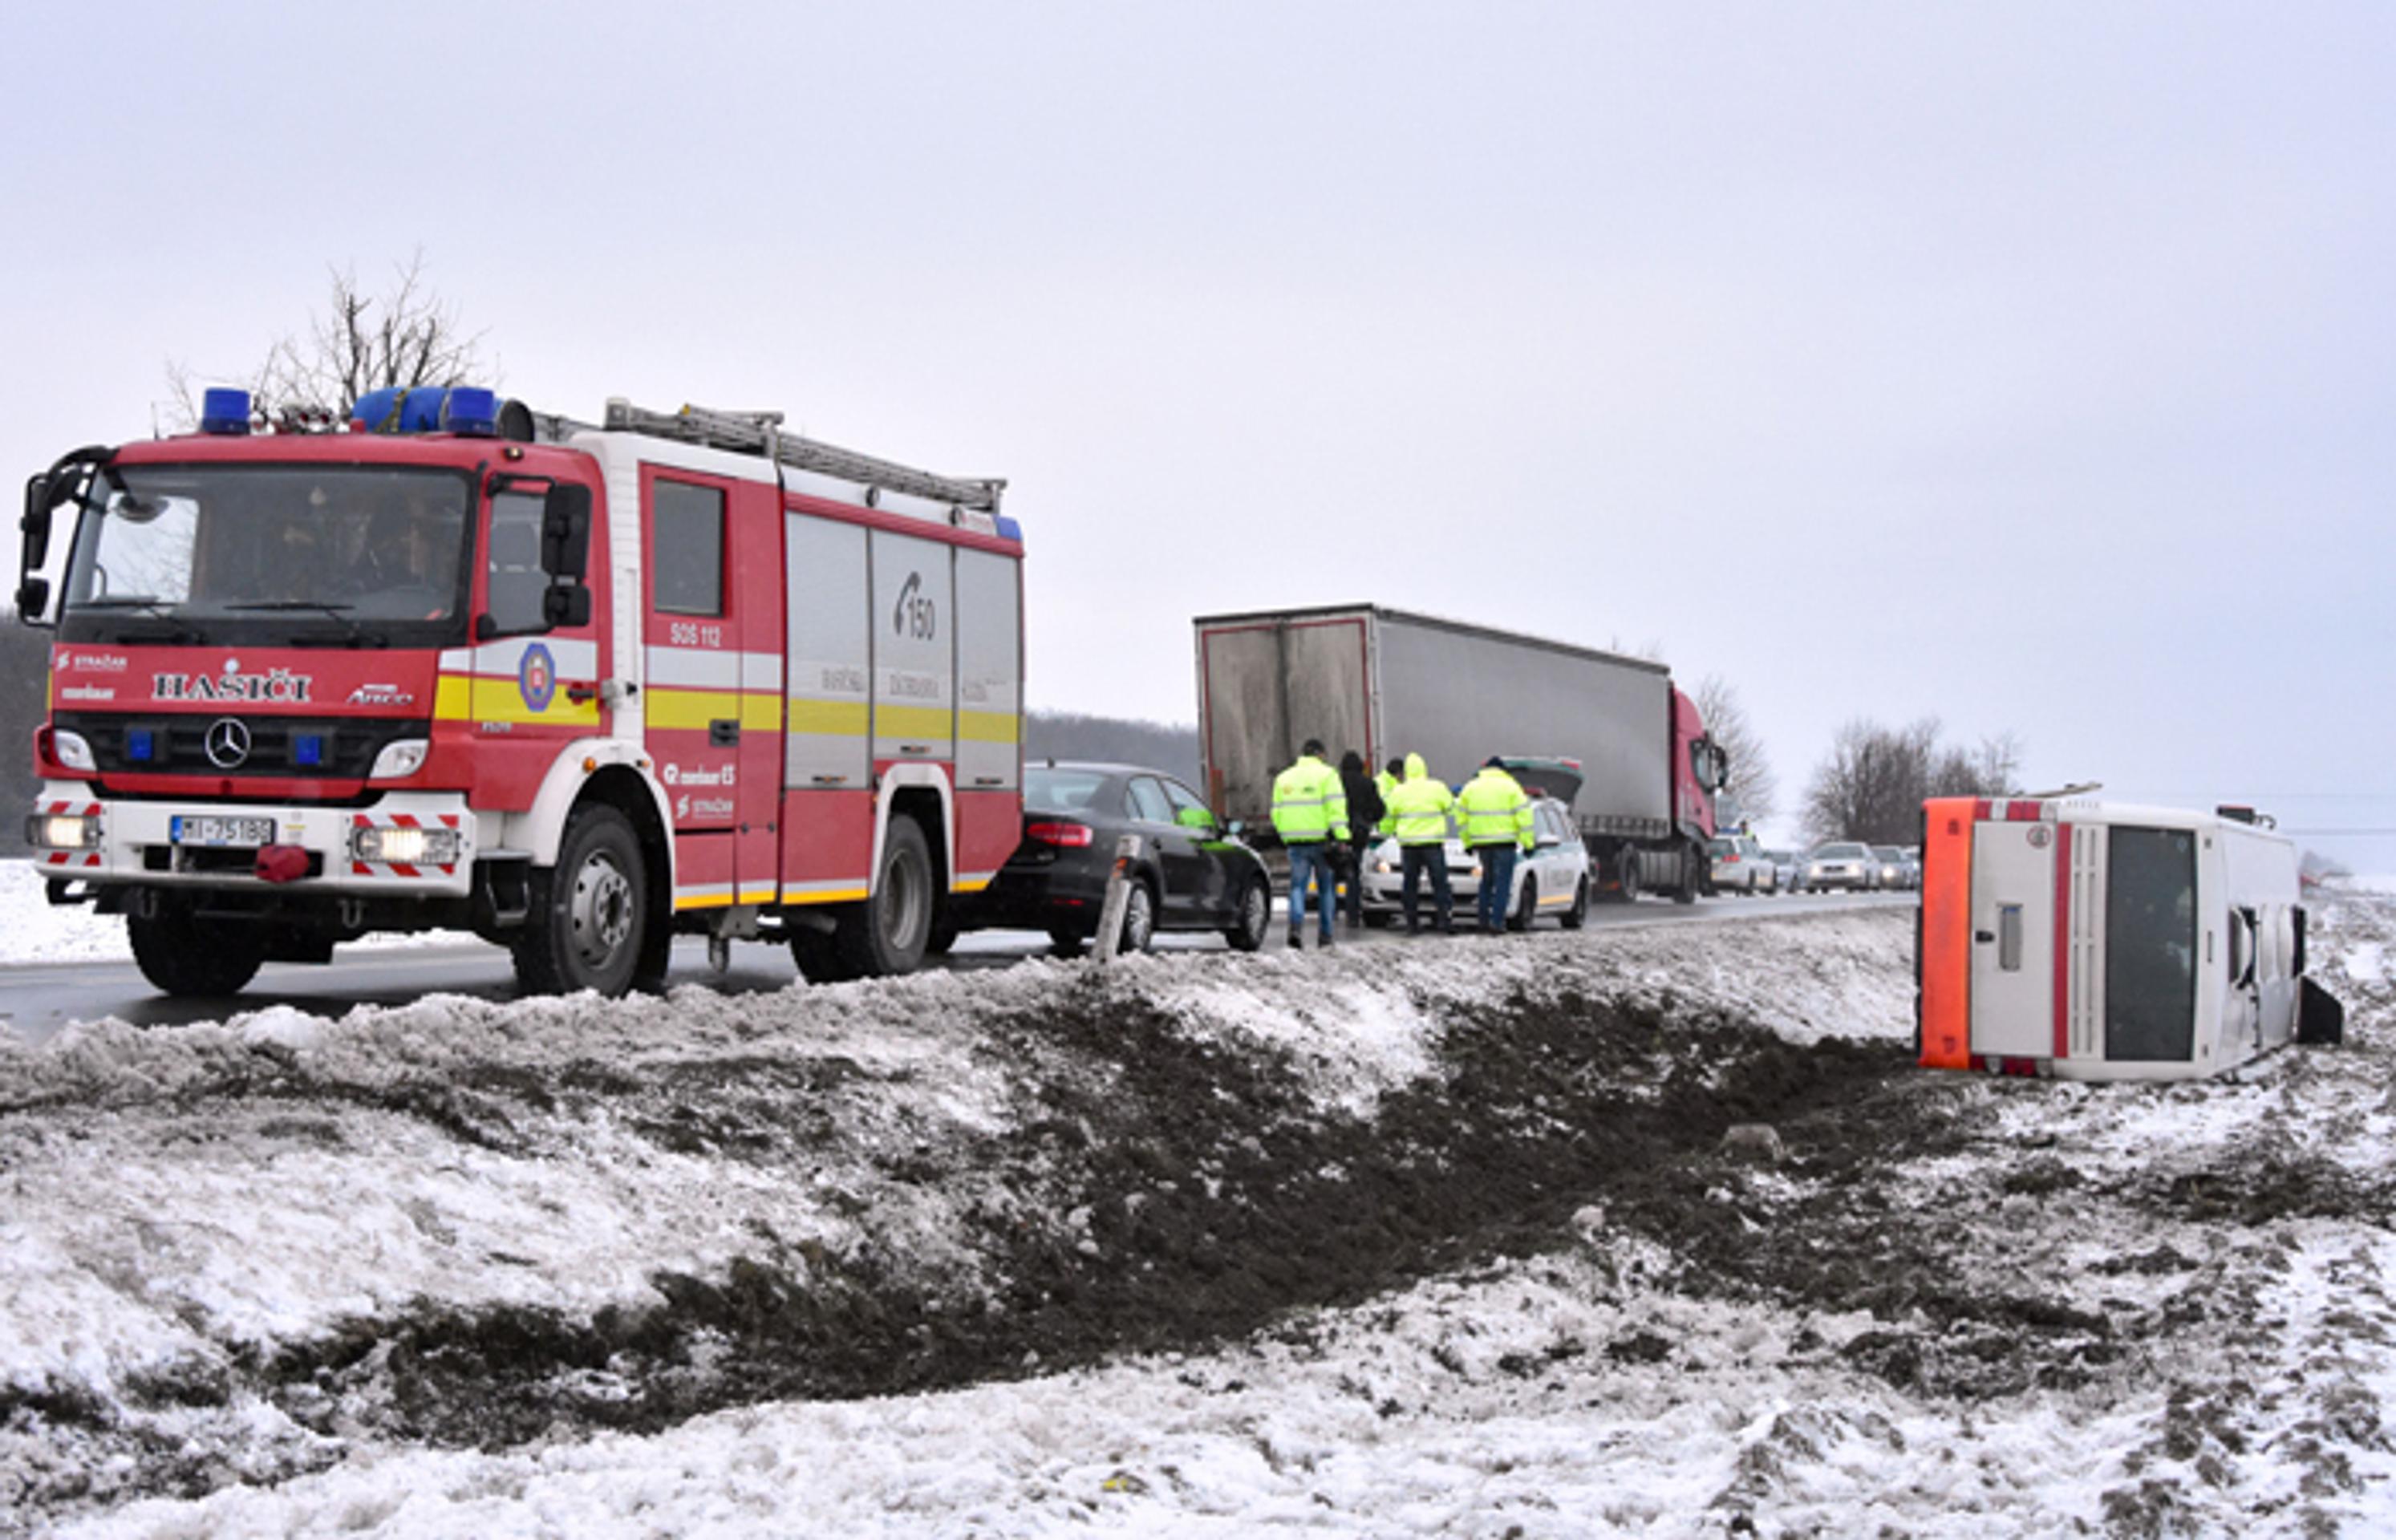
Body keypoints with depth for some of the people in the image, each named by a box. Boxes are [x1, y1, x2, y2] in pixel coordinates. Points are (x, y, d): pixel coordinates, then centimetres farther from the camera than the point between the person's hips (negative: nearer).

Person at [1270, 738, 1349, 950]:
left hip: (1295, 843, 3)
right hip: (1322, 841, -3)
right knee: (1326, 889, 9)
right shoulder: (1326, 775, -2)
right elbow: (1336, 809, -11)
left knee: (1297, 887, 2)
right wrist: (1341, 838, -13)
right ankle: (1325, 936, 11)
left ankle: (1296, 925, -23)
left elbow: (1277, 812, 15)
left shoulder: (1283, 778, 13)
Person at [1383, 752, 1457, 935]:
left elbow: (1389, 818, 9)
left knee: (1410, 885, 8)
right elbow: (1451, 807, 8)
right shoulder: (1438, 788, -4)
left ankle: (1412, 924, 7)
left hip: (1408, 844, 2)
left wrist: (1391, 831, 28)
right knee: (1440, 884, 1)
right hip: (1433, 843, -1)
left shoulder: (1398, 792, 1)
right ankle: (1446, 921, -5)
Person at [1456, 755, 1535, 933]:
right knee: (1502, 882, 0)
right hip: (1504, 842, -3)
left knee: (1487, 880, 17)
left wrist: (1467, 842, 18)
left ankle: (1484, 921, 13)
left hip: (1481, 843, 4)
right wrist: (1527, 843, -1)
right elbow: (1523, 815, -3)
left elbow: (1462, 816, 13)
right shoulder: (1510, 787, 2)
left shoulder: (1470, 787, 12)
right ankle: (1496, 922, -9)